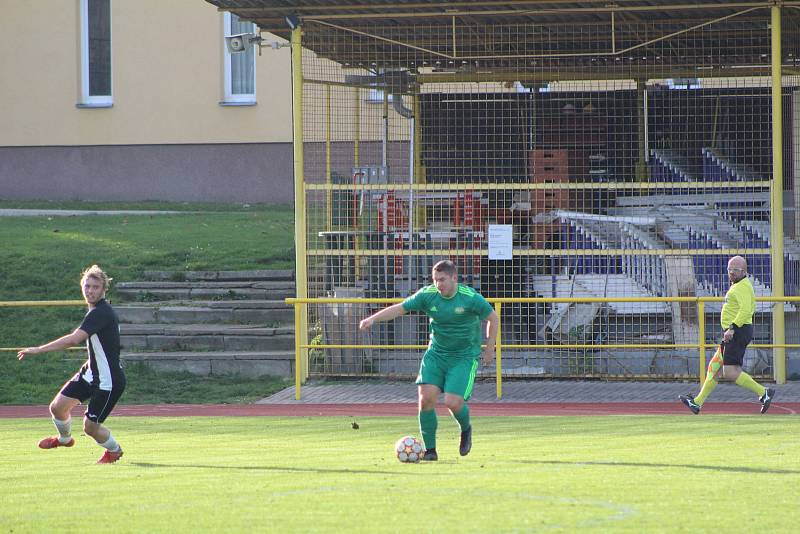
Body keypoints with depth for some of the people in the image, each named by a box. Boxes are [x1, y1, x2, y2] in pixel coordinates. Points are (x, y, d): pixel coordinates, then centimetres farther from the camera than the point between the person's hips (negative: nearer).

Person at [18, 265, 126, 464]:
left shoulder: (101, 313, -25)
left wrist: (39, 349, -35)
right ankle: (64, 438, 37)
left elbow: (74, 339, -36)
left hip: (109, 380, -9)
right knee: (57, 407, 6)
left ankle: (114, 450, 27)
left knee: (90, 426, -3)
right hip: (90, 373, 9)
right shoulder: (95, 310, 7)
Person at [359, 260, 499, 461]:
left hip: (464, 356, -3)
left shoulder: (470, 297, -15)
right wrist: (373, 318, -16)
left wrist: (489, 349, 0)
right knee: (426, 398, -12)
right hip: (436, 353, 3)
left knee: (453, 402, -17)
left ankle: (466, 429, 19)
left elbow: (493, 318, -1)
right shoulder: (427, 295, -7)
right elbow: (400, 308, -4)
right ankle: (430, 450, 2)